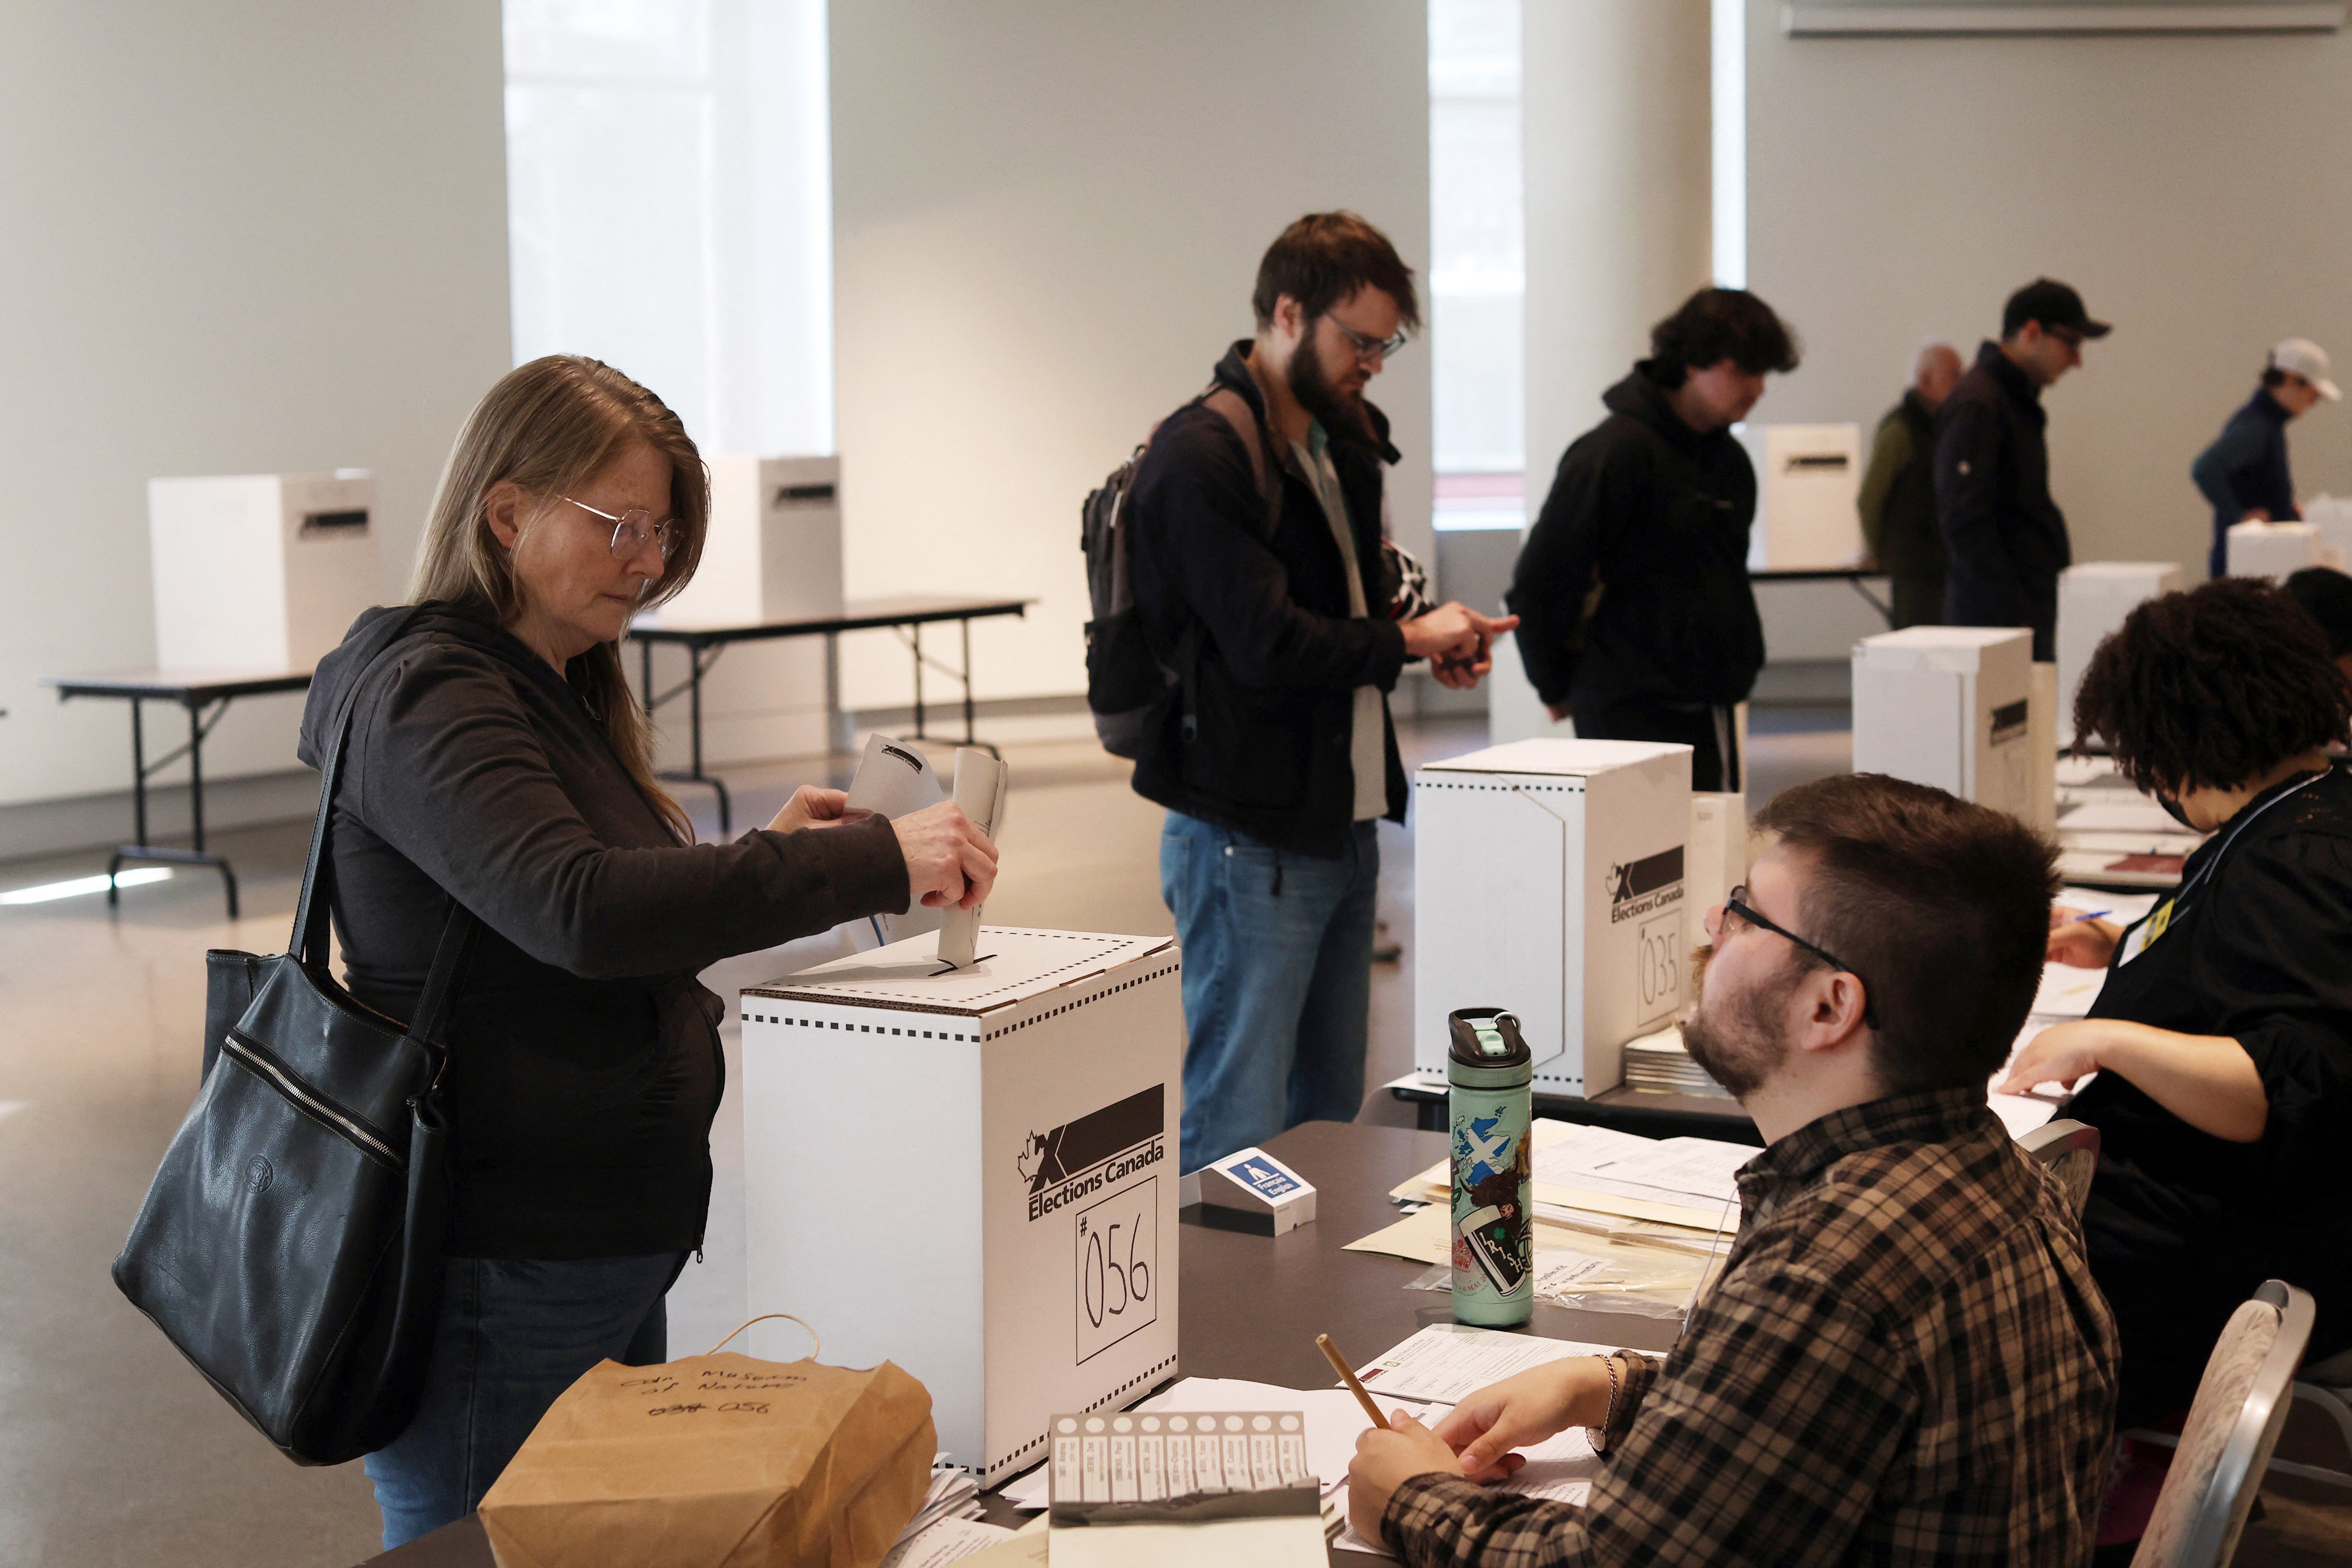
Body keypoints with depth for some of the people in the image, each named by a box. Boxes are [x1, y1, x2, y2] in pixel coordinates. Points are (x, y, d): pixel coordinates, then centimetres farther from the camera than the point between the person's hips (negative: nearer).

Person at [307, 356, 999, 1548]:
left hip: (606, 1249, 10)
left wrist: (766, 857, 10)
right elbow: (577, 911, -34)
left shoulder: (557, 694, 15)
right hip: (499, 1272, -10)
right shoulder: (432, 704, -17)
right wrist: (869, 862, -34)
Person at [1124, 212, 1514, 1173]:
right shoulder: (1201, 456, -15)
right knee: (1239, 1136, -4)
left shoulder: (1343, 441, 14)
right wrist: (1407, 639, -8)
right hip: (1249, 839, -9)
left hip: (1345, 825, 9)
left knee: (1331, 1117, 16)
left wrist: (1430, 638, 5)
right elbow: (1270, 646, -22)